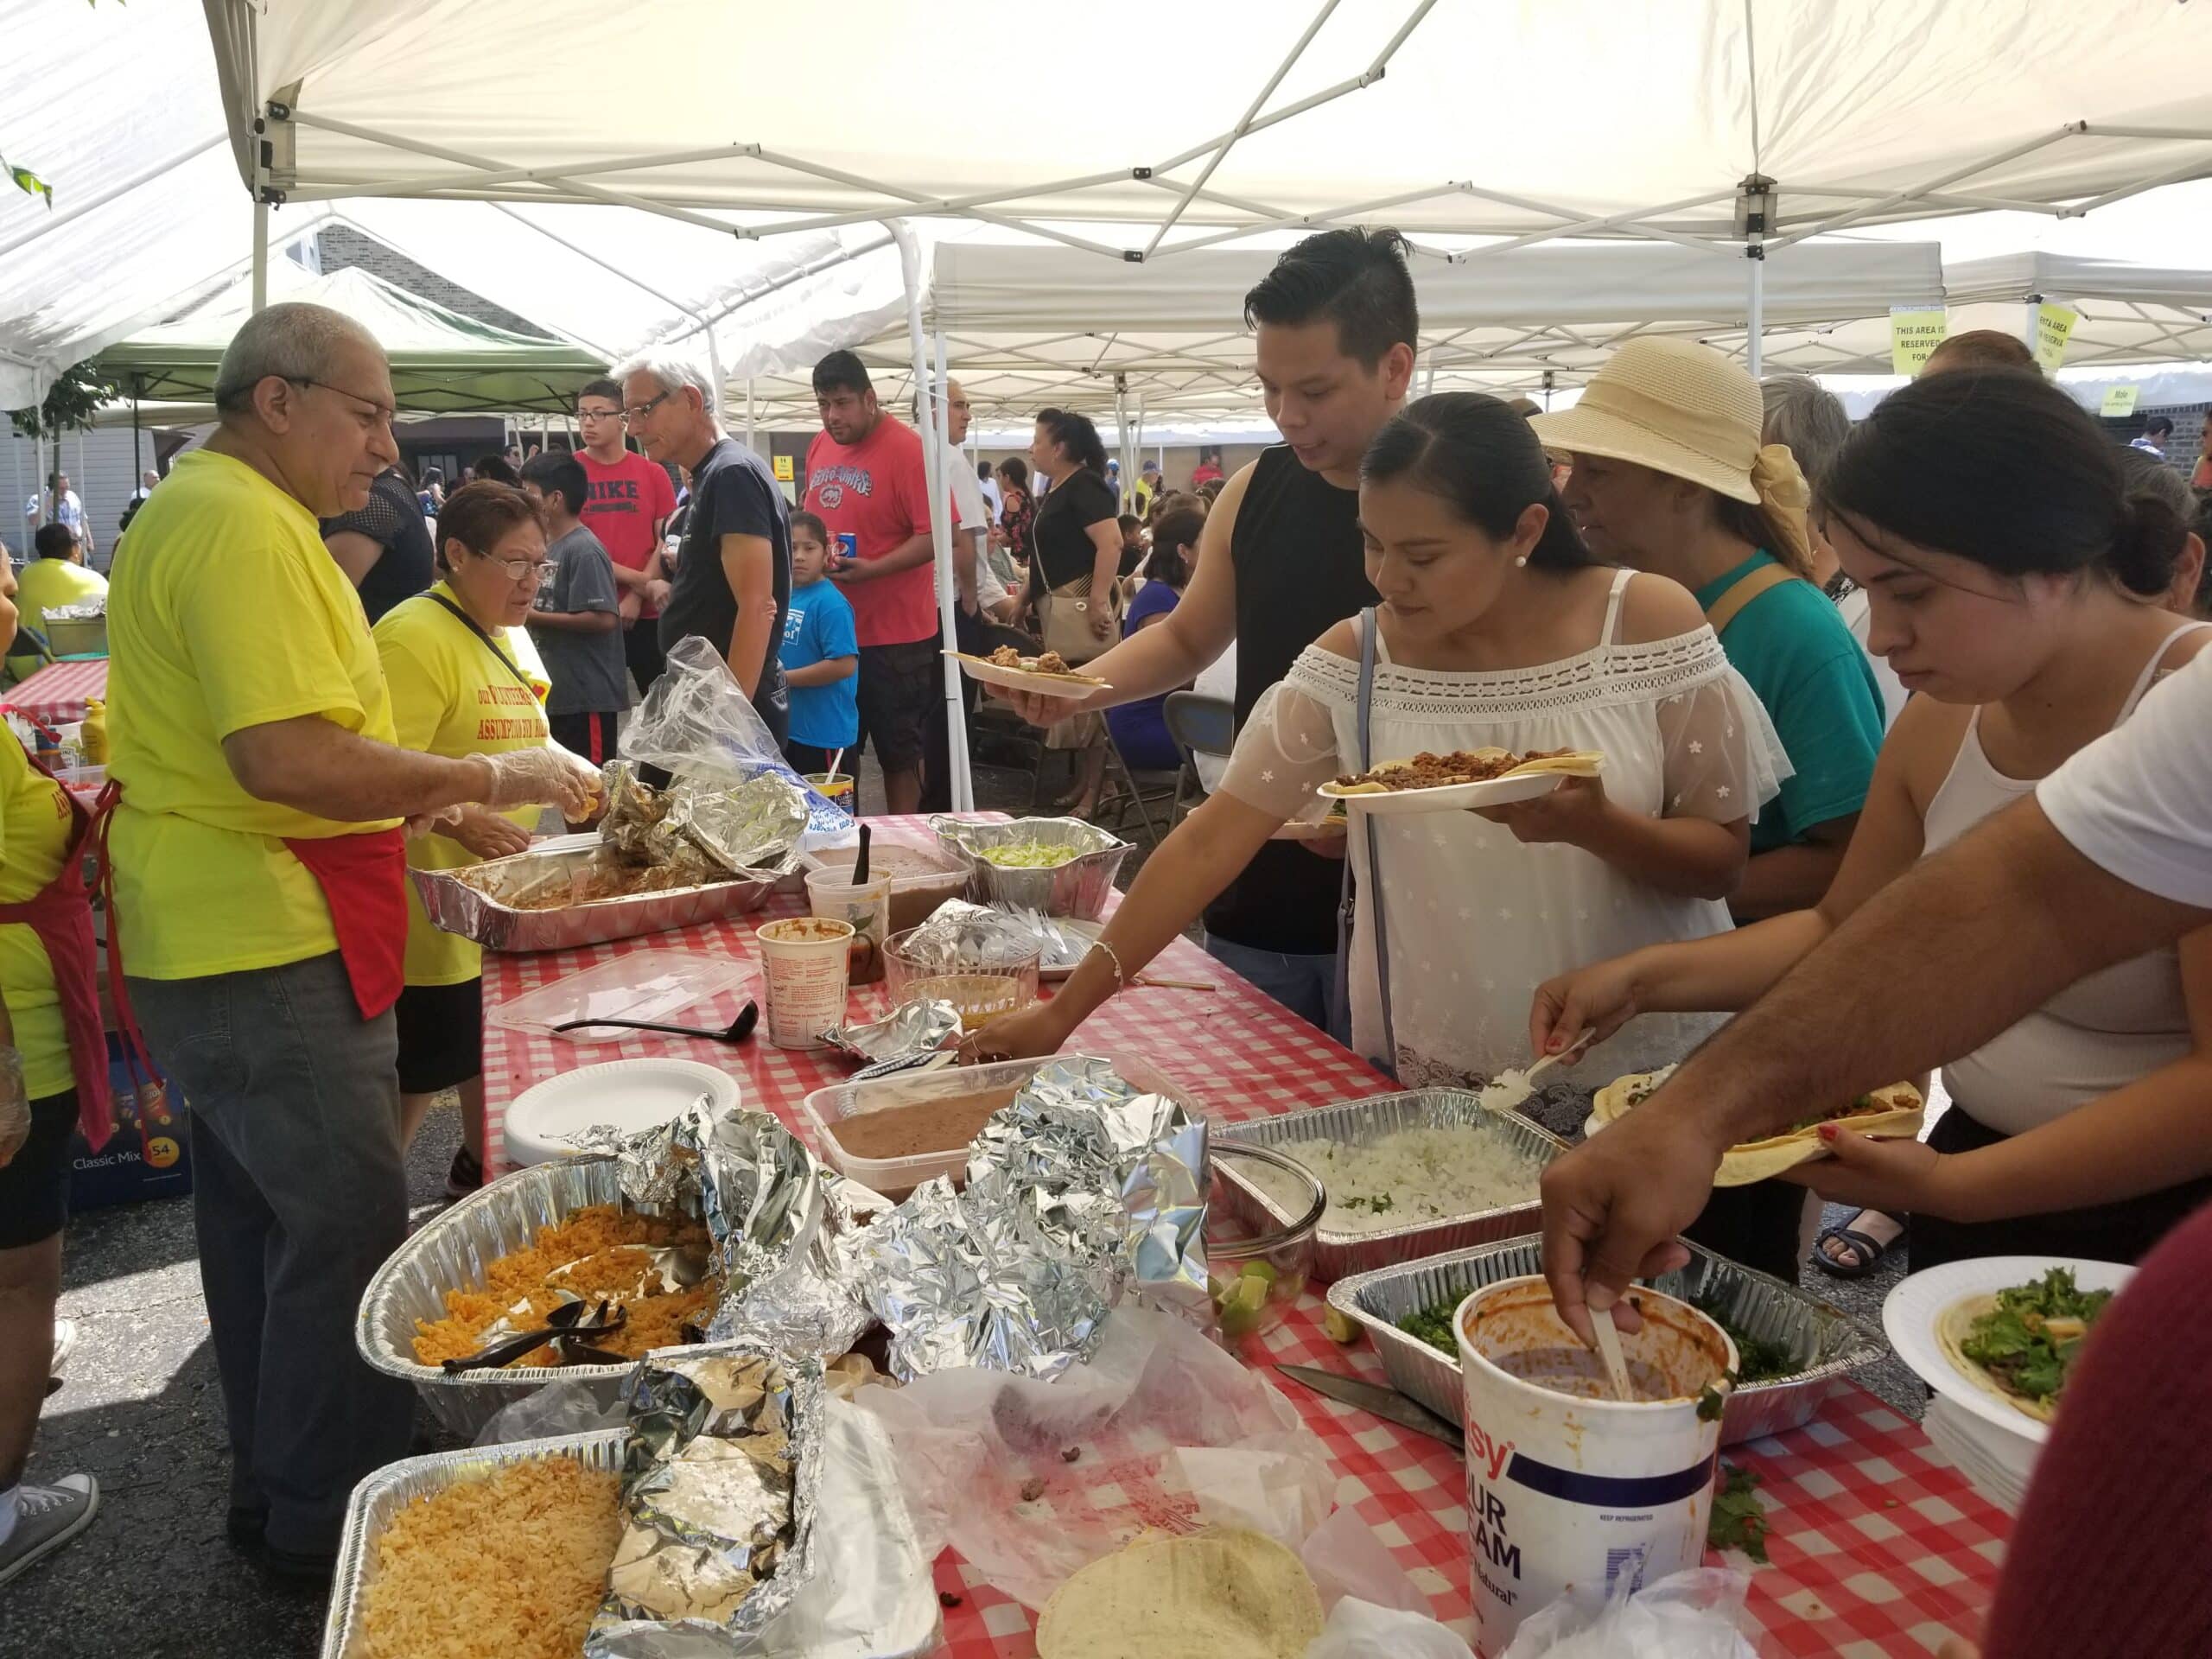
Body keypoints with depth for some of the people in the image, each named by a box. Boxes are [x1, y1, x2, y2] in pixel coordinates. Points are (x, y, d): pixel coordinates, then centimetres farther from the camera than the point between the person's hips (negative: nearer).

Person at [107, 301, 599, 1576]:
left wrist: (436, 800, 17)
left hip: (227, 944, 11)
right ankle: (335, 1520, 13)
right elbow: (287, 759, -28)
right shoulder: (245, 526, -19)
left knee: (262, 1221, 19)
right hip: (266, 950, -11)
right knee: (349, 1230, -2)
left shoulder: (212, 509, 16)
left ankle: (277, 1491, 34)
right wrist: (486, 778, -21)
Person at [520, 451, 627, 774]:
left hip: (587, 697, -9)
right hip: (555, 694, 9)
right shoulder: (550, 546, 12)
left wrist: (533, 616, -17)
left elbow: (604, 618, -23)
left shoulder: (584, 550, -15)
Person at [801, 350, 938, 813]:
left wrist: (871, 569, -27)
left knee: (899, 750, 6)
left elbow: (935, 535, -19)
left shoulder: (908, 449, -14)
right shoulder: (819, 446, 9)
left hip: (894, 634, -7)